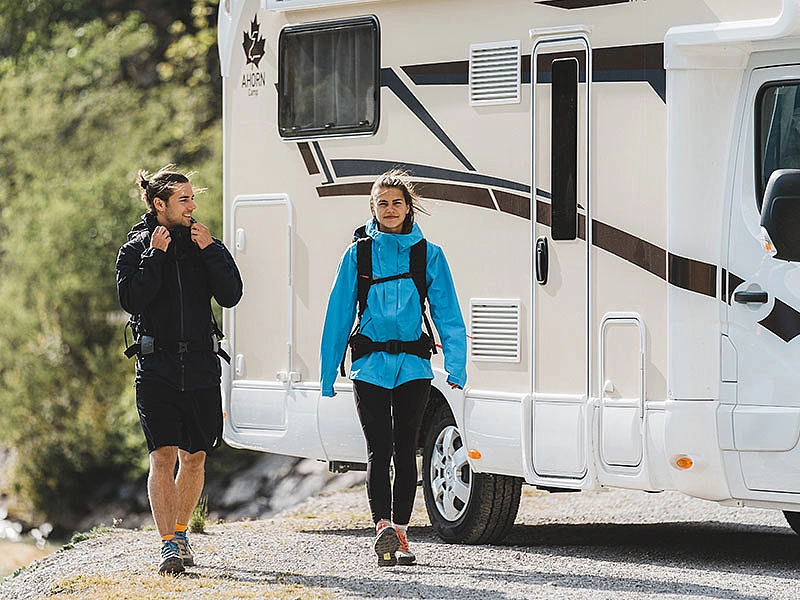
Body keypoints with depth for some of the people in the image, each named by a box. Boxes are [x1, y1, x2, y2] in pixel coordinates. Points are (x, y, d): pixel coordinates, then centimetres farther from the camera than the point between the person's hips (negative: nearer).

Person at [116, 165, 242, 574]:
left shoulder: (202, 245, 10)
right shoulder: (136, 248, 3)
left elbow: (230, 295, 0)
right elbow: (131, 299, -12)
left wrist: (210, 250, -8)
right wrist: (154, 256, -14)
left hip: (201, 368, 3)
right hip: (157, 367, -3)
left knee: (194, 458, 7)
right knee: (163, 456, -11)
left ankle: (180, 532, 25)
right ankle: (168, 545, -13)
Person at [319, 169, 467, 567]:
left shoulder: (428, 255, 5)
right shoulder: (358, 255, 4)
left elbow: (448, 315, 4)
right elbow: (338, 315, 7)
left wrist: (455, 367, -6)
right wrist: (328, 374, 5)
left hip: (413, 366, 1)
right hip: (370, 366, -1)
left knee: (404, 450, 5)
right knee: (379, 449, -11)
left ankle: (398, 533, 12)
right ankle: (383, 527, -23)